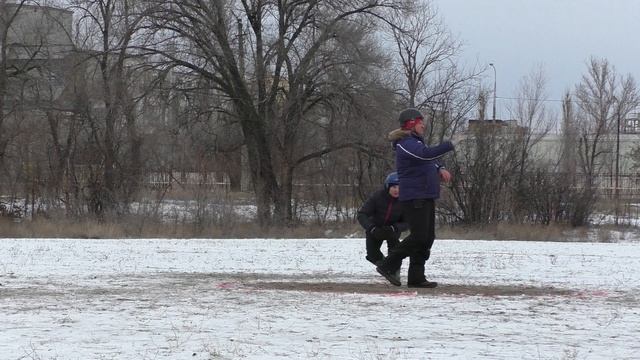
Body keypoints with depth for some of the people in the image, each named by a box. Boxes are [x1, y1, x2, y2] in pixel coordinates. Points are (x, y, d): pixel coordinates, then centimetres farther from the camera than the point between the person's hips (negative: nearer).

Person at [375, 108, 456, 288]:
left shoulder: (416, 141, 19)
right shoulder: (406, 144, -14)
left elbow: (430, 159, 28)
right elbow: (426, 154, -31)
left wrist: (440, 169, 7)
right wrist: (449, 146, -27)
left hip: (426, 197, 10)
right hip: (414, 197, -10)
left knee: (427, 238, 7)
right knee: (419, 236, -13)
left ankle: (416, 277, 9)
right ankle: (388, 265, -4)